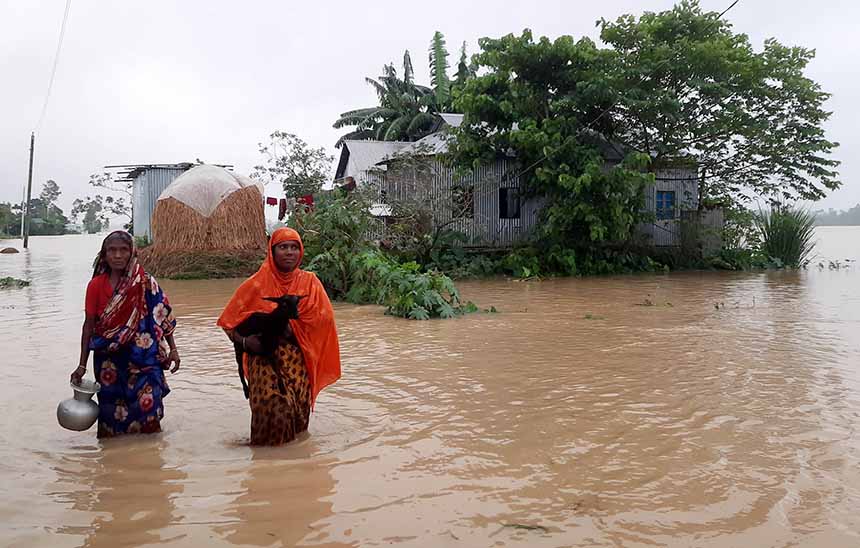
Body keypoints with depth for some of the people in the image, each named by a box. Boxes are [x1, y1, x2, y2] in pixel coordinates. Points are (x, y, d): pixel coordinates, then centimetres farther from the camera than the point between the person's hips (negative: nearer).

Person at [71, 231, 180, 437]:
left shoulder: (146, 284, -4)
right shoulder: (96, 285, 0)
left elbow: (163, 318, 2)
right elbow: (89, 326, 3)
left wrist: (172, 349, -2)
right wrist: (82, 365, 2)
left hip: (142, 357, -2)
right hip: (109, 360, 2)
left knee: (146, 404, -9)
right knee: (112, 412, 8)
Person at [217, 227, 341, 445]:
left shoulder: (309, 282, 5)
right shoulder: (257, 284, 0)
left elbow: (324, 316, -6)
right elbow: (228, 321, 2)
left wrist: (293, 328, -17)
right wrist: (244, 341, -17)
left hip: (298, 358, 2)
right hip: (264, 357, -2)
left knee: (299, 405, -3)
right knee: (272, 404, -14)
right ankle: (268, 443, 12)